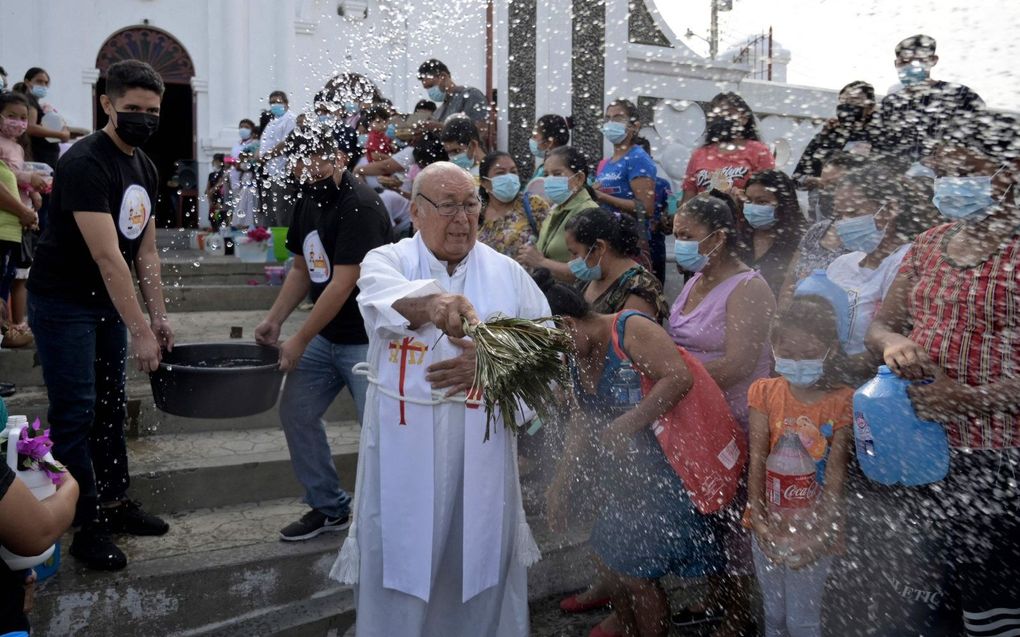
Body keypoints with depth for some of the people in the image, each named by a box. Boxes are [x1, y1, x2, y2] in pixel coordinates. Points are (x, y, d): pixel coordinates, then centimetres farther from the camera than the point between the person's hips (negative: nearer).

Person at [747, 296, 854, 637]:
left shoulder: (842, 401, -13)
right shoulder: (765, 392, -5)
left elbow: (835, 474, -15)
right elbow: (757, 459, -9)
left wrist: (817, 531, -22)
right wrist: (759, 517, -18)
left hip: (813, 528, -3)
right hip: (770, 522, 3)